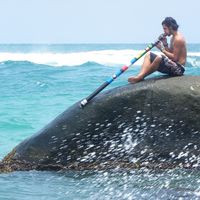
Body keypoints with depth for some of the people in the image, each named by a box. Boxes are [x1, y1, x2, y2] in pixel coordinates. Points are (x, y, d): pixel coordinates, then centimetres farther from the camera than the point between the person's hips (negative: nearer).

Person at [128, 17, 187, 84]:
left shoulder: (178, 39, -15)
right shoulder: (173, 37, 15)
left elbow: (175, 58, -20)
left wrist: (162, 49, -15)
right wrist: (165, 44, 0)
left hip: (178, 68, -11)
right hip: (173, 66, 11)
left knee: (159, 57, -36)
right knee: (148, 55, 9)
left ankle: (140, 77, -23)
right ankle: (140, 75, -16)